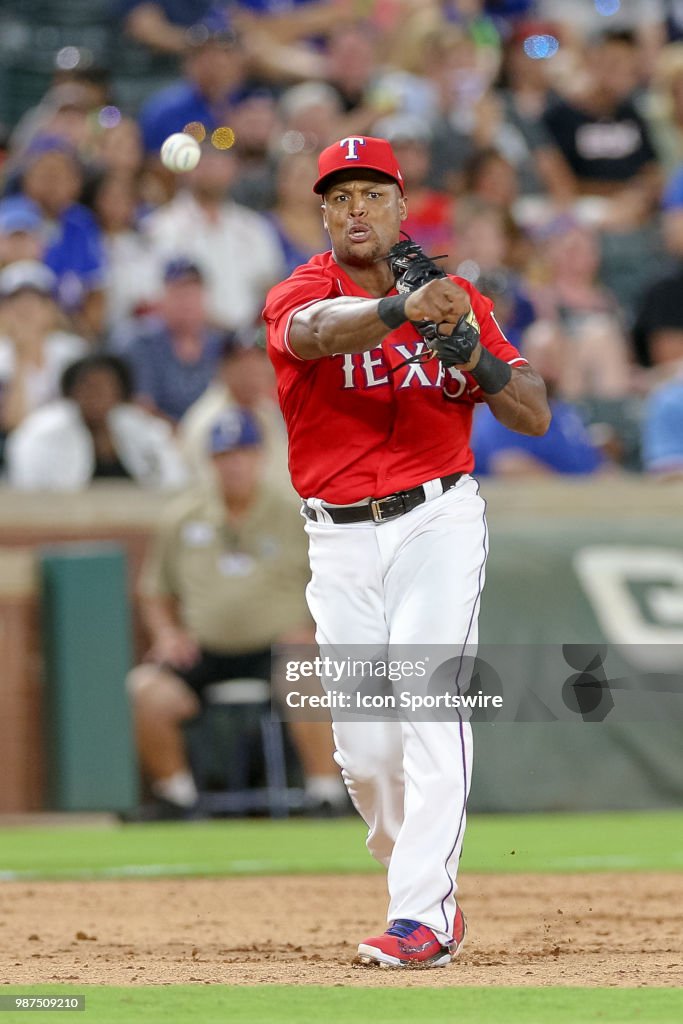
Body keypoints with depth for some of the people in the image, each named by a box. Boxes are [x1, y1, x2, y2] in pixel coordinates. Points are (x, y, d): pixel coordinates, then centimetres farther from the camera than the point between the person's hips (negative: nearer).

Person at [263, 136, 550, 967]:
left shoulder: (456, 299, 4)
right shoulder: (300, 295, -2)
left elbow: (535, 416, 0)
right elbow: (319, 331, -29)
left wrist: (475, 354, -20)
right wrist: (404, 310, -49)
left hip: (437, 523, -1)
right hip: (340, 539, 1)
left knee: (431, 710, -17)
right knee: (362, 745, 4)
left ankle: (422, 915, -20)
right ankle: (420, 875, 29)